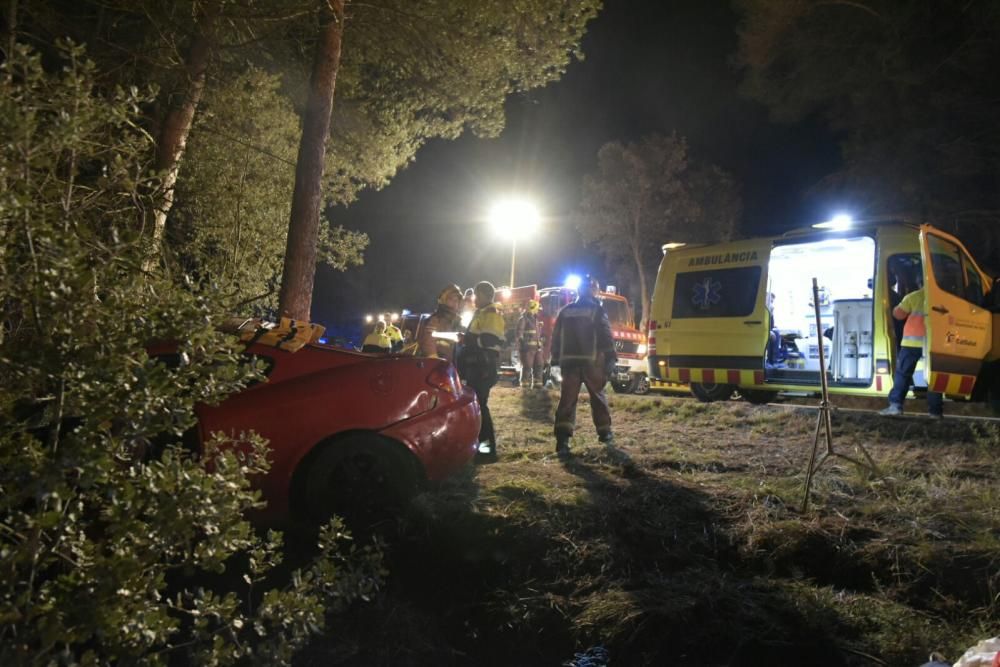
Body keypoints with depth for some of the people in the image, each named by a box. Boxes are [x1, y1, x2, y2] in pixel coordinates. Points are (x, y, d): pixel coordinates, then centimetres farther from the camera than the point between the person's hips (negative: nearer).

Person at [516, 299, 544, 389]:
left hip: (537, 348, 8)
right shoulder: (523, 319, -6)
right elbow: (518, 334, -10)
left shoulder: (536, 319, 19)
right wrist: (520, 346, -14)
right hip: (527, 348, -8)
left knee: (538, 366, 9)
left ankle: (537, 384, 18)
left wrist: (540, 344, 18)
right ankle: (525, 385, -1)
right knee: (527, 367, -7)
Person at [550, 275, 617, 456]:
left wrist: (555, 359, 16)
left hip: (569, 361, 2)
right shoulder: (597, 310, -1)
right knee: (598, 397, 15)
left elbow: (556, 337, 11)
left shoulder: (565, 311, 11)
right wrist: (610, 358, -5)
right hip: (591, 361, -2)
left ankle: (562, 439, -14)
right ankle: (605, 433, 24)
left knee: (567, 399, -3)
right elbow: (606, 336, -7)